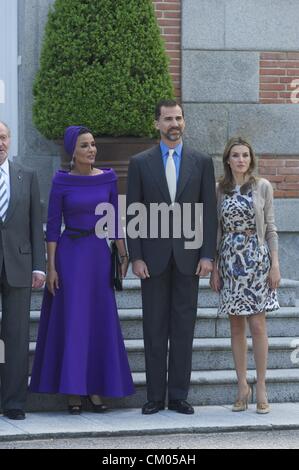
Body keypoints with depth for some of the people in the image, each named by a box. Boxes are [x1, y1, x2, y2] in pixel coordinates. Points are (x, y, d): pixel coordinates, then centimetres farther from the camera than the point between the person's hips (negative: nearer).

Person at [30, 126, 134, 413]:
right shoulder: (61, 182, -3)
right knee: (71, 320, -2)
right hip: (69, 253, -3)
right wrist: (51, 266, -8)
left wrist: (123, 255, 3)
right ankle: (72, 391, 3)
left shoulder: (107, 178, 5)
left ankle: (95, 388, 11)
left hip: (99, 253, 3)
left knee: (100, 321, 4)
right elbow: (52, 226, -3)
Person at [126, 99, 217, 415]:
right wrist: (136, 256, -5)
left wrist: (207, 255, -3)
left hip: (188, 256, 1)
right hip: (154, 256, 0)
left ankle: (179, 395, 8)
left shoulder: (202, 162, 6)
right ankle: (155, 396, 7)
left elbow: (209, 211, 4)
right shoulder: (140, 163, 4)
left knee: (184, 327, 3)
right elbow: (132, 213, 3)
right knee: (154, 327, 2)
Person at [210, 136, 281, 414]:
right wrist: (214, 267, 4)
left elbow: (270, 228, 3)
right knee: (236, 326, 4)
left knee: (257, 324, -6)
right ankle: (242, 386, 10)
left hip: (256, 258, -2)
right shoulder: (219, 190, 7)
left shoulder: (263, 187, 2)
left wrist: (275, 263, -4)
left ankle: (261, 387, -1)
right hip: (229, 260, 2)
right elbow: (217, 231, 9)